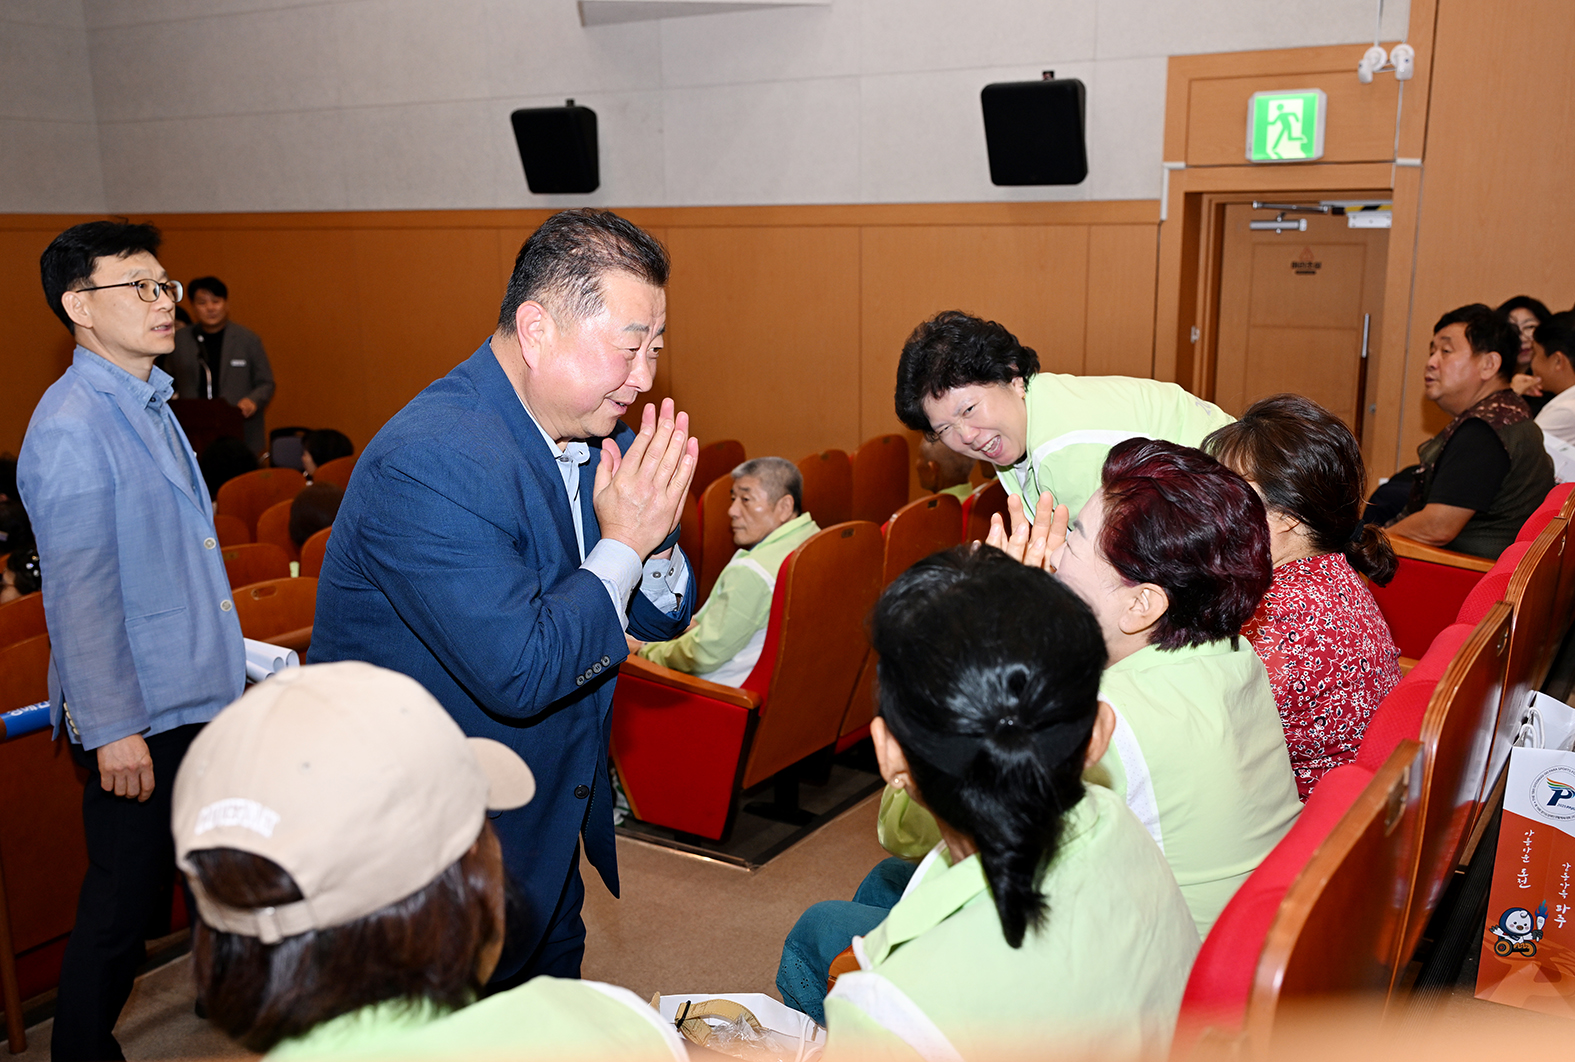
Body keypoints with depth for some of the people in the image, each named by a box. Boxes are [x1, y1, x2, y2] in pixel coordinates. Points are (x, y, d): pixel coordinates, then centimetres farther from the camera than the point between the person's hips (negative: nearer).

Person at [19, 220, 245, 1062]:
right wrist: (111, 729, -20)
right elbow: (77, 592, -20)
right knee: (122, 899, 4)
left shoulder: (149, 406, 10)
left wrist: (225, 657, 20)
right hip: (136, 715, -9)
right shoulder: (73, 426, -19)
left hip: (193, 698, 9)